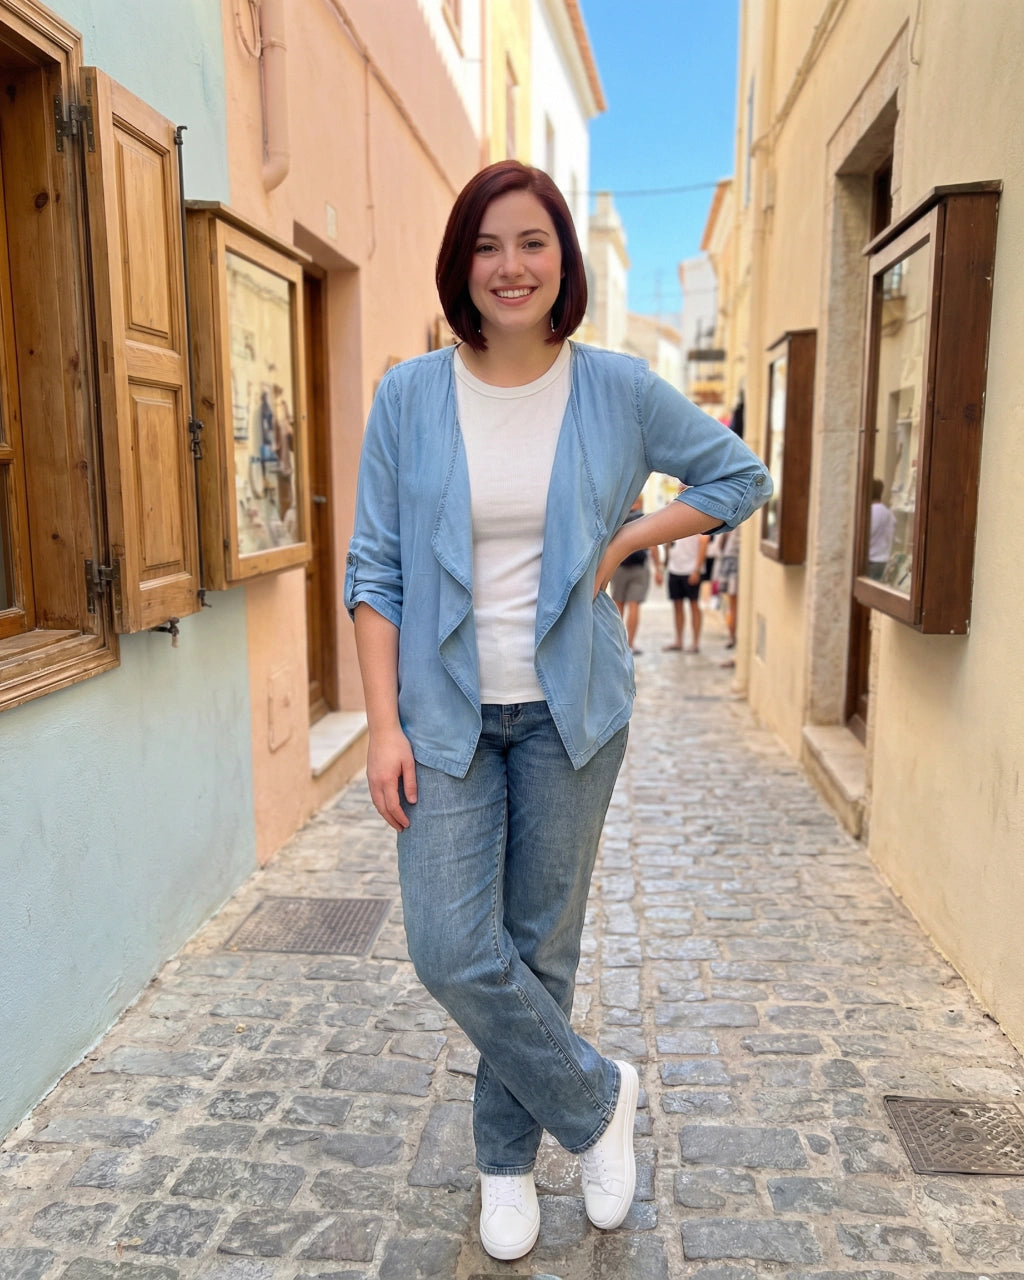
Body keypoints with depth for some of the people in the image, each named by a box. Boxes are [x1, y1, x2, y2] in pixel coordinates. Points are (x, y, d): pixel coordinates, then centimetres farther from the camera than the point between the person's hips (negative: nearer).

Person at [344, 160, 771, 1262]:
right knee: (452, 952, -5)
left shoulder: (618, 389, -1)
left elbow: (741, 476, 12)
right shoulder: (409, 396, -2)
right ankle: (596, 1096, 24)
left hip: (569, 708, 0)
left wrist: (622, 543, -2)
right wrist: (385, 726, -8)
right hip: (447, 711, 0)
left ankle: (508, 1159, 37)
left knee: (542, 947, 11)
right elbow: (374, 572, -2)